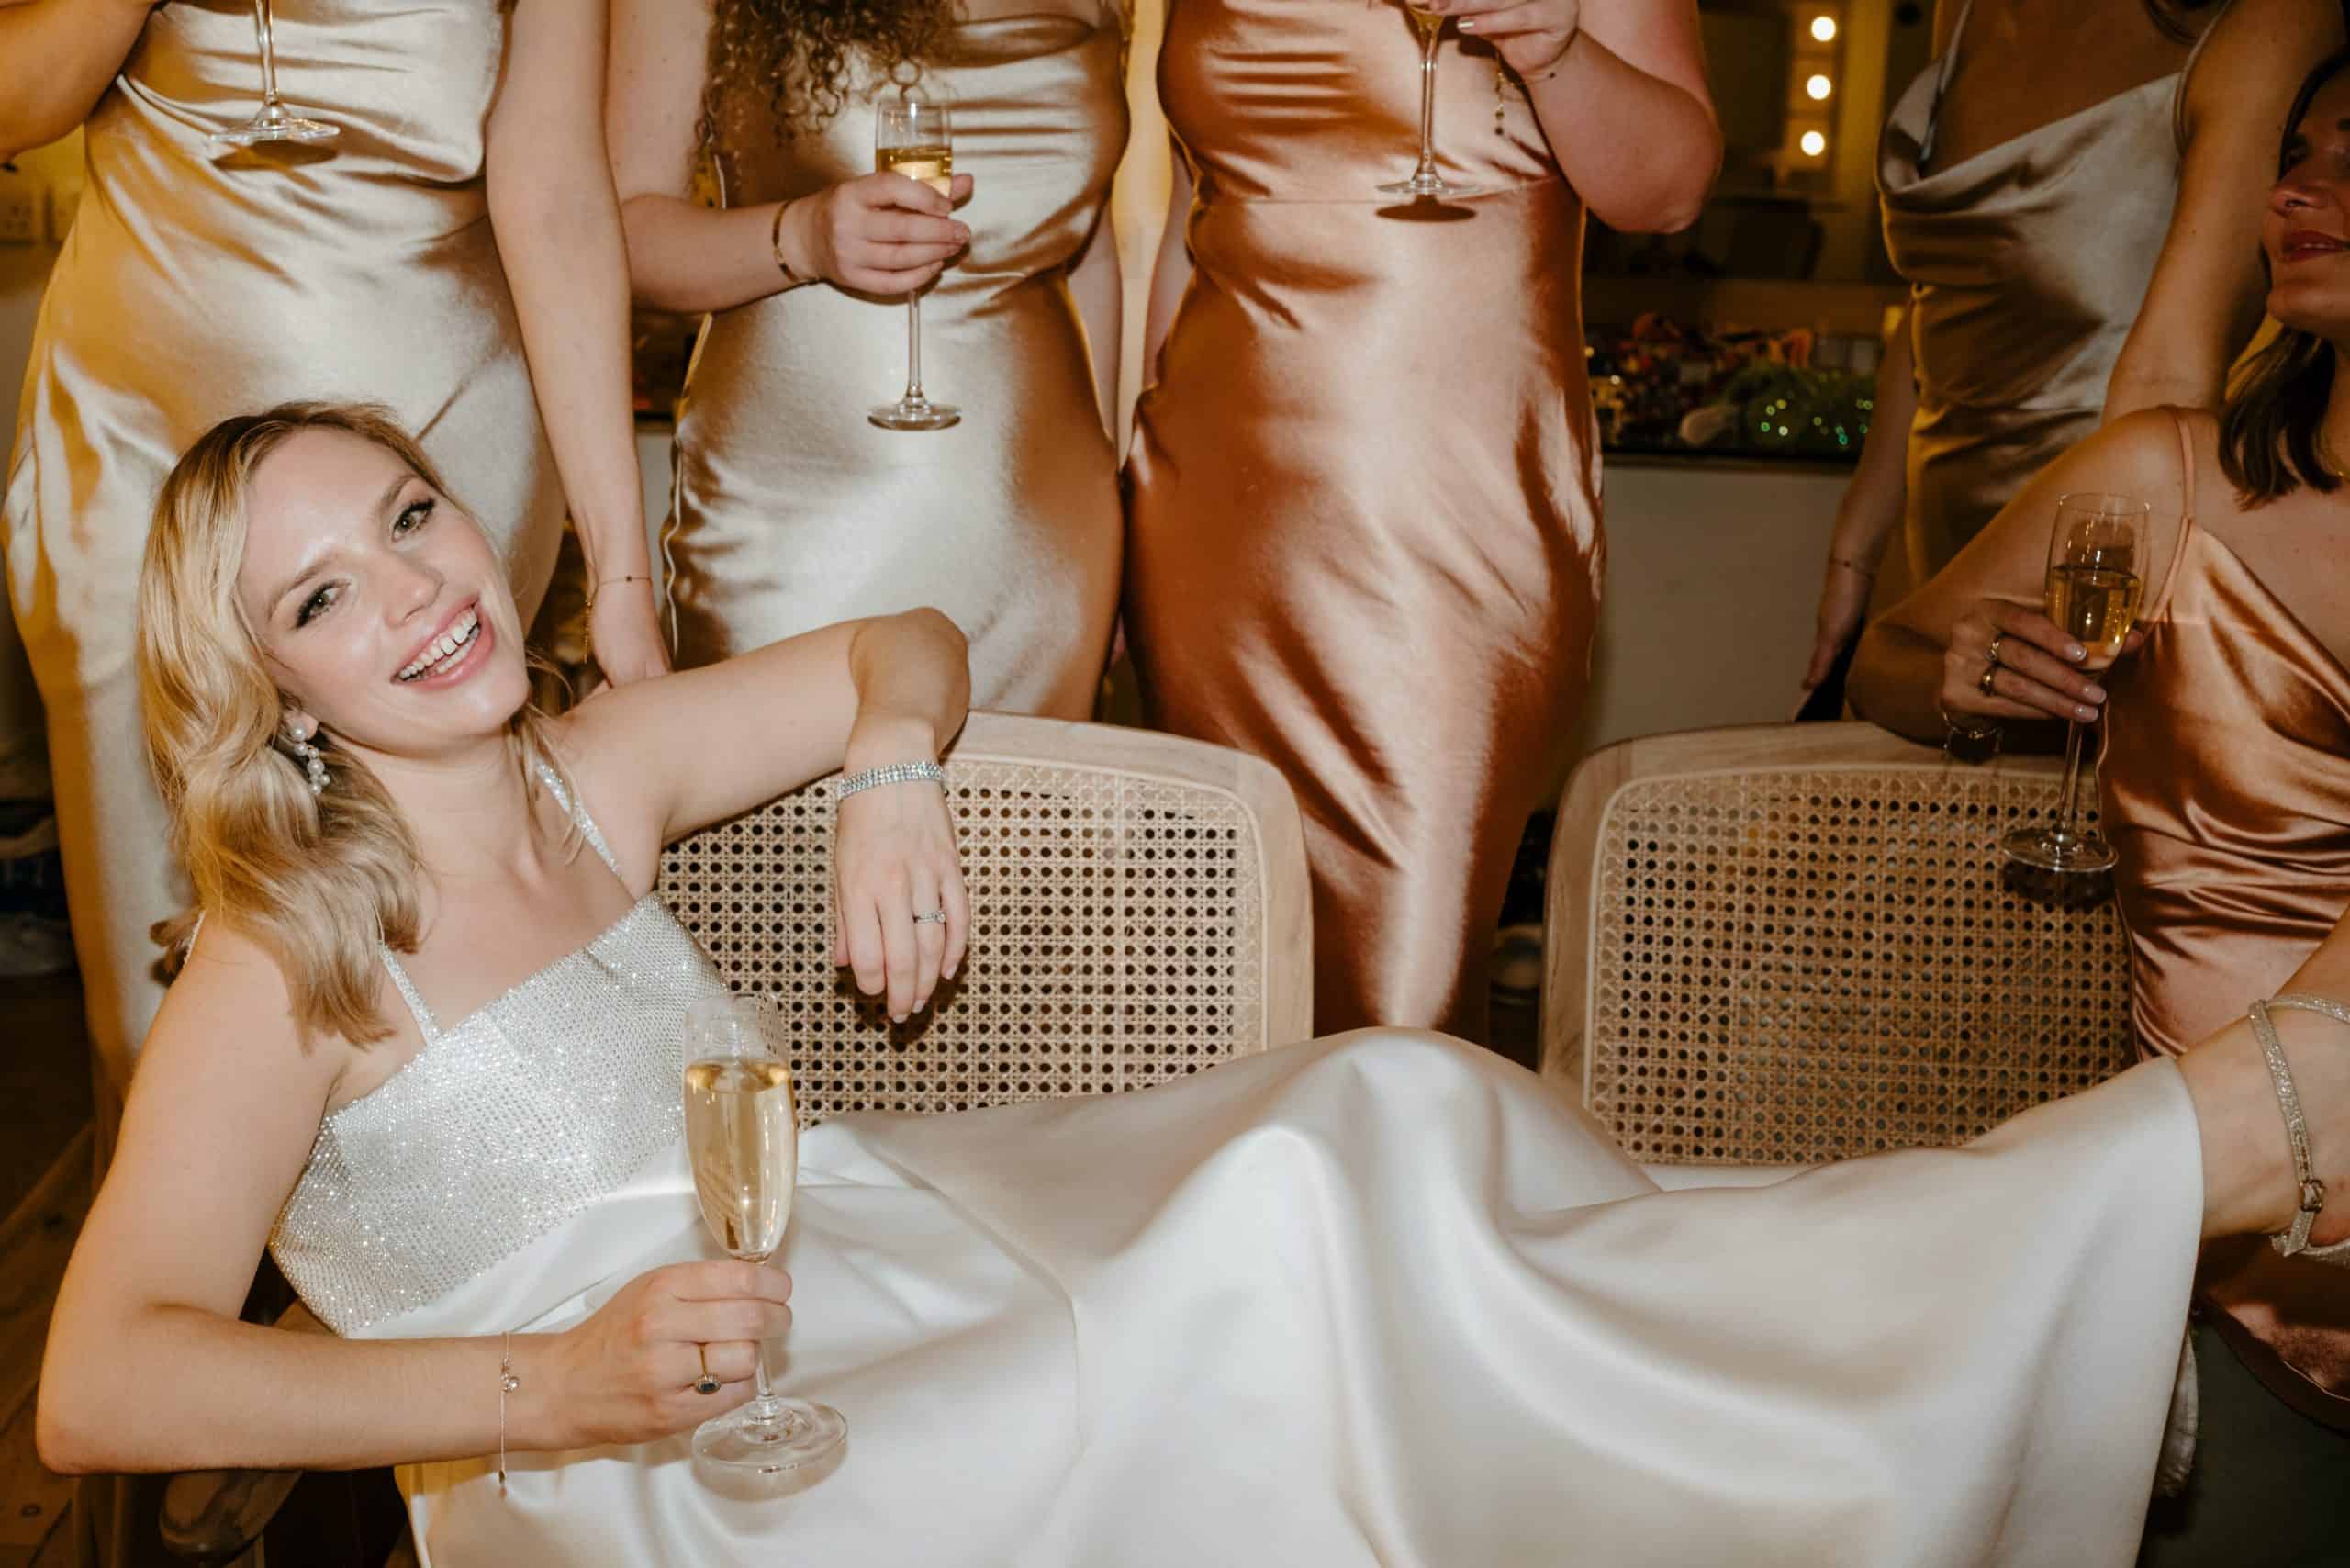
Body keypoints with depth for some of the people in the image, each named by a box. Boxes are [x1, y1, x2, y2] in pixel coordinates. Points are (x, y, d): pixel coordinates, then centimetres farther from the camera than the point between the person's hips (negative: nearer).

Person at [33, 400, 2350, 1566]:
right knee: (1277, 1242, -28)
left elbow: (913, 646, 22)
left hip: (856, 1259, 7)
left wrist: (887, 773, -2)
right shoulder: (286, 964, -5)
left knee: (1378, 1108, -17)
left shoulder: (592, 768, 11)